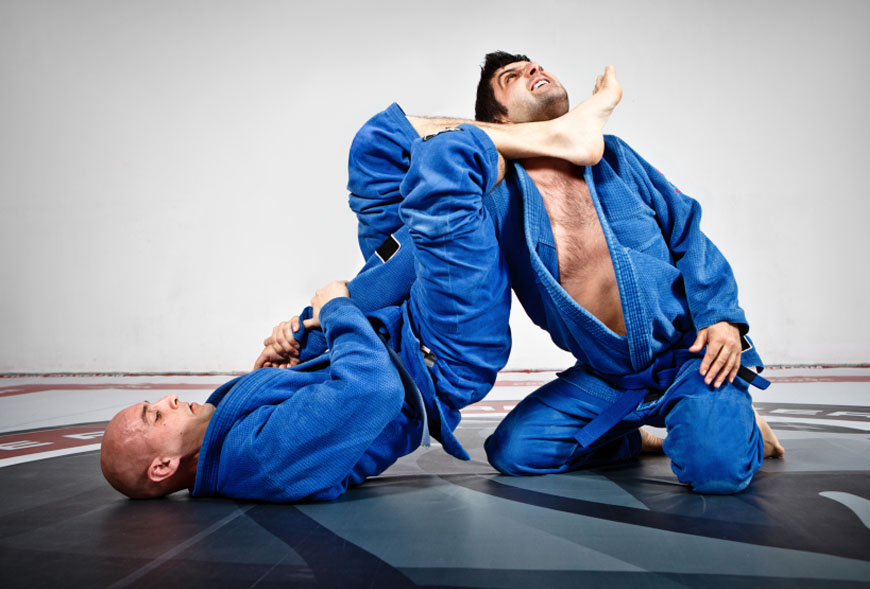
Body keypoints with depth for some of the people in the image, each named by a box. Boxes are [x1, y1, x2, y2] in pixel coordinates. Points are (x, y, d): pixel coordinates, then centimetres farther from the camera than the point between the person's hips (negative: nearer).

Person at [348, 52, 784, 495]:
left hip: (689, 351, -1)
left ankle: (737, 424, 11)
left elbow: (688, 235, 5)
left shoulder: (611, 156, -1)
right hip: (604, 375, 2)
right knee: (513, 450, -7)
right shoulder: (492, 192, -10)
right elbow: (380, 140, -15)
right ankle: (635, 439, 14)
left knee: (715, 467, -26)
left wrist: (722, 316, -7)